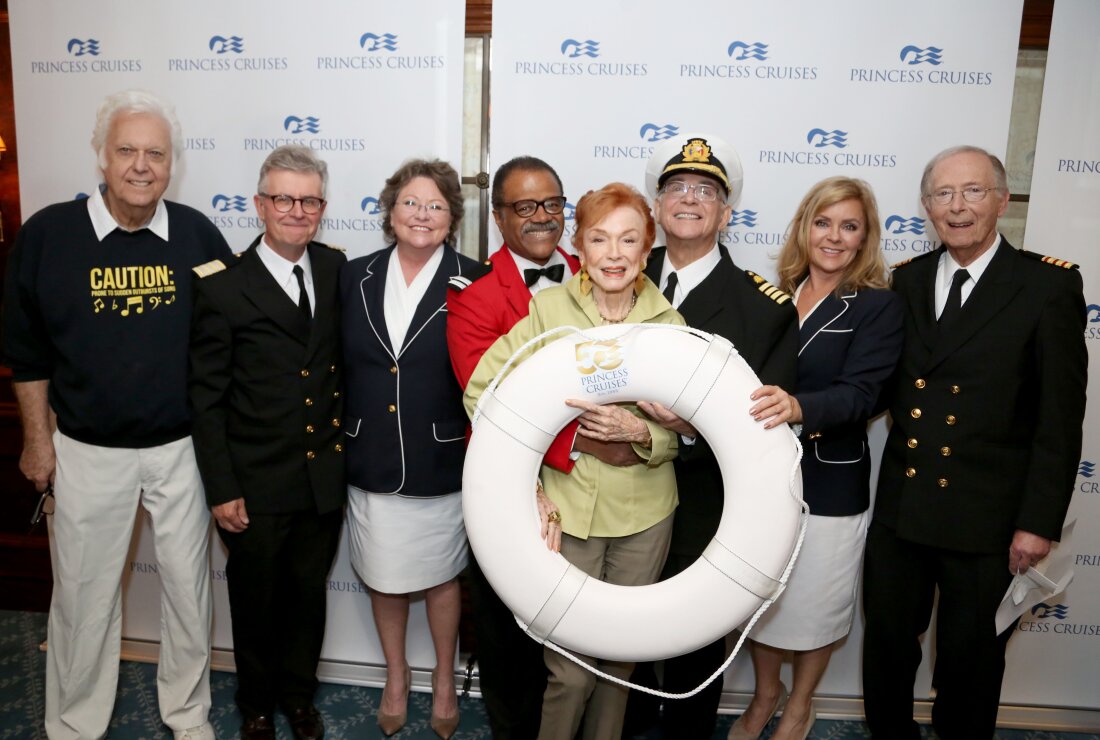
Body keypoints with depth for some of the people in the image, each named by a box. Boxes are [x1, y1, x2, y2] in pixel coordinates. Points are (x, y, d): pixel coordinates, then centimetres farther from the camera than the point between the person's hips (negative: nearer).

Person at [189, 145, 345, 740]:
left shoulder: (337, 269, 0)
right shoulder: (223, 287, -11)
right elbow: (206, 397, -9)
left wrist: (344, 442, 0)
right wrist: (221, 490, -10)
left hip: (325, 475, 3)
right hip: (257, 485, -3)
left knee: (308, 593, 20)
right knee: (255, 601, 17)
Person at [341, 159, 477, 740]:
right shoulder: (355, 277, 2)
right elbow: (342, 364, 6)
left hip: (441, 464, -2)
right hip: (370, 463, 3)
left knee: (441, 575, 15)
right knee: (384, 578, 17)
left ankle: (444, 680, 40)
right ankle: (396, 676, 43)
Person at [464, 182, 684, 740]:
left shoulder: (668, 323, 1)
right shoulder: (548, 308, -6)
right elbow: (482, 388, -10)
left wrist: (639, 432, -17)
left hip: (644, 513, 3)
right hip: (566, 510, -2)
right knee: (571, 669, 2)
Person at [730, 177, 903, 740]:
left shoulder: (879, 307, -8)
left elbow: (860, 393, -21)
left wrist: (799, 407, -39)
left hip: (830, 482, -3)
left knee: (816, 602, 12)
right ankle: (765, 695, 41)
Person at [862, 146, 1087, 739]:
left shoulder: (1049, 284, -7)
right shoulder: (906, 279, 5)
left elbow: (1061, 417, -9)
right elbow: (889, 382, 8)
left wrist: (1039, 521, -11)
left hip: (987, 517, -3)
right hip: (900, 505, 3)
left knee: (969, 661, 16)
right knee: (886, 645, 16)